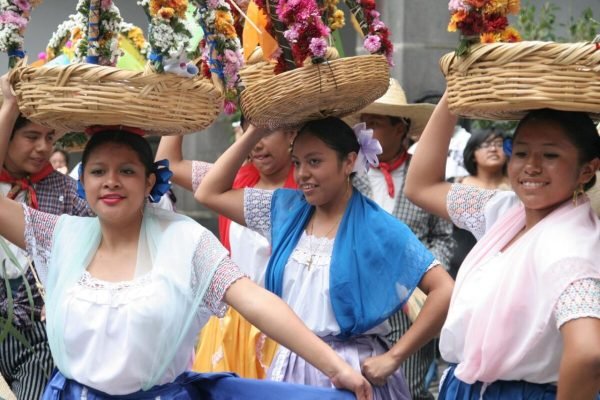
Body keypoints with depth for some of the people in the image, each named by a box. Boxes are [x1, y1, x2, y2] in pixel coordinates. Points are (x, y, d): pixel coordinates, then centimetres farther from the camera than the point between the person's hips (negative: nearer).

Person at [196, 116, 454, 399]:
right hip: (291, 366, 5)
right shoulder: (287, 210, 5)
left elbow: (445, 291, -17)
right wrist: (255, 132, 3)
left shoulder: (377, 229, -12)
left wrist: (393, 358, -17)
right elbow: (209, 193, 9)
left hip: (353, 372, -5)